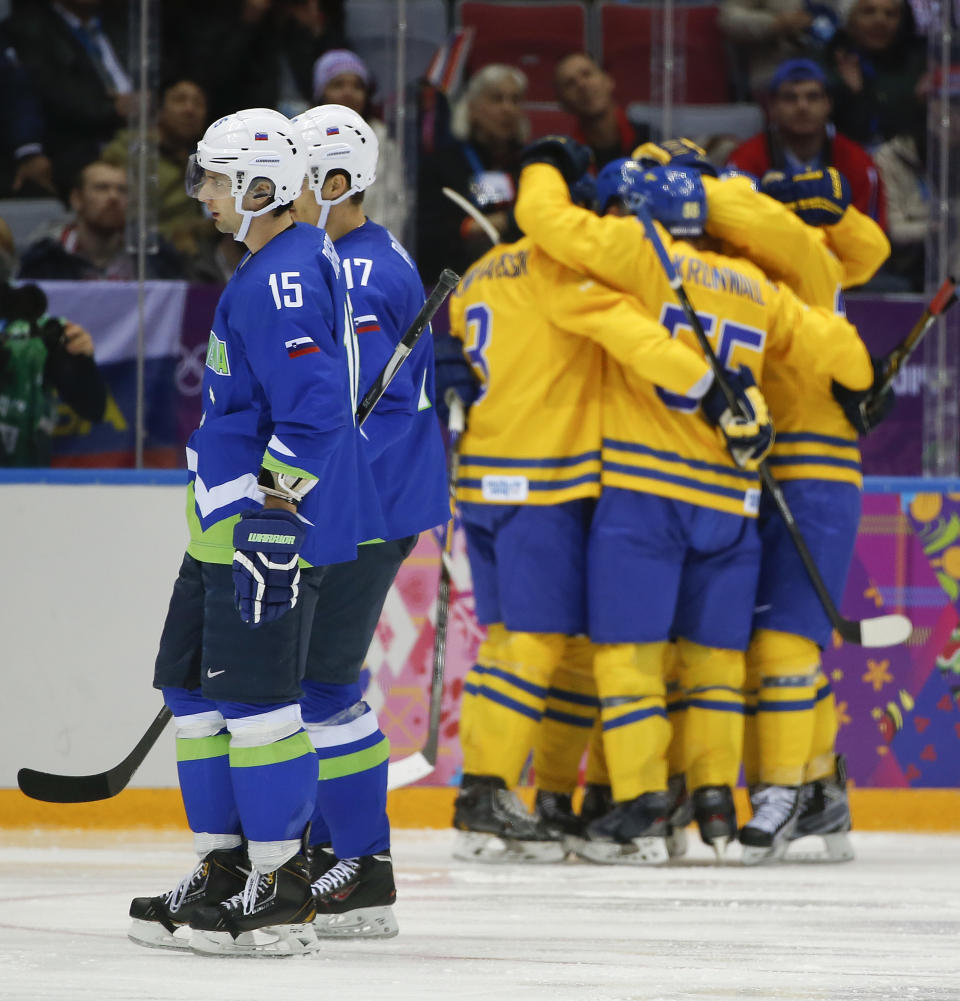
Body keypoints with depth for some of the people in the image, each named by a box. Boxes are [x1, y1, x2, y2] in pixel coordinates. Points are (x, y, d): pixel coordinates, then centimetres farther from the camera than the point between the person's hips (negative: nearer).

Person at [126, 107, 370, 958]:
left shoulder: (281, 282, -18)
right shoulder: (293, 262, 16)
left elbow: (313, 410, -26)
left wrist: (271, 513, -24)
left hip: (271, 526, -11)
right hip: (228, 520, 11)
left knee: (252, 696, -9)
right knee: (196, 685, 15)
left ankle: (281, 893, -6)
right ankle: (225, 870, 21)